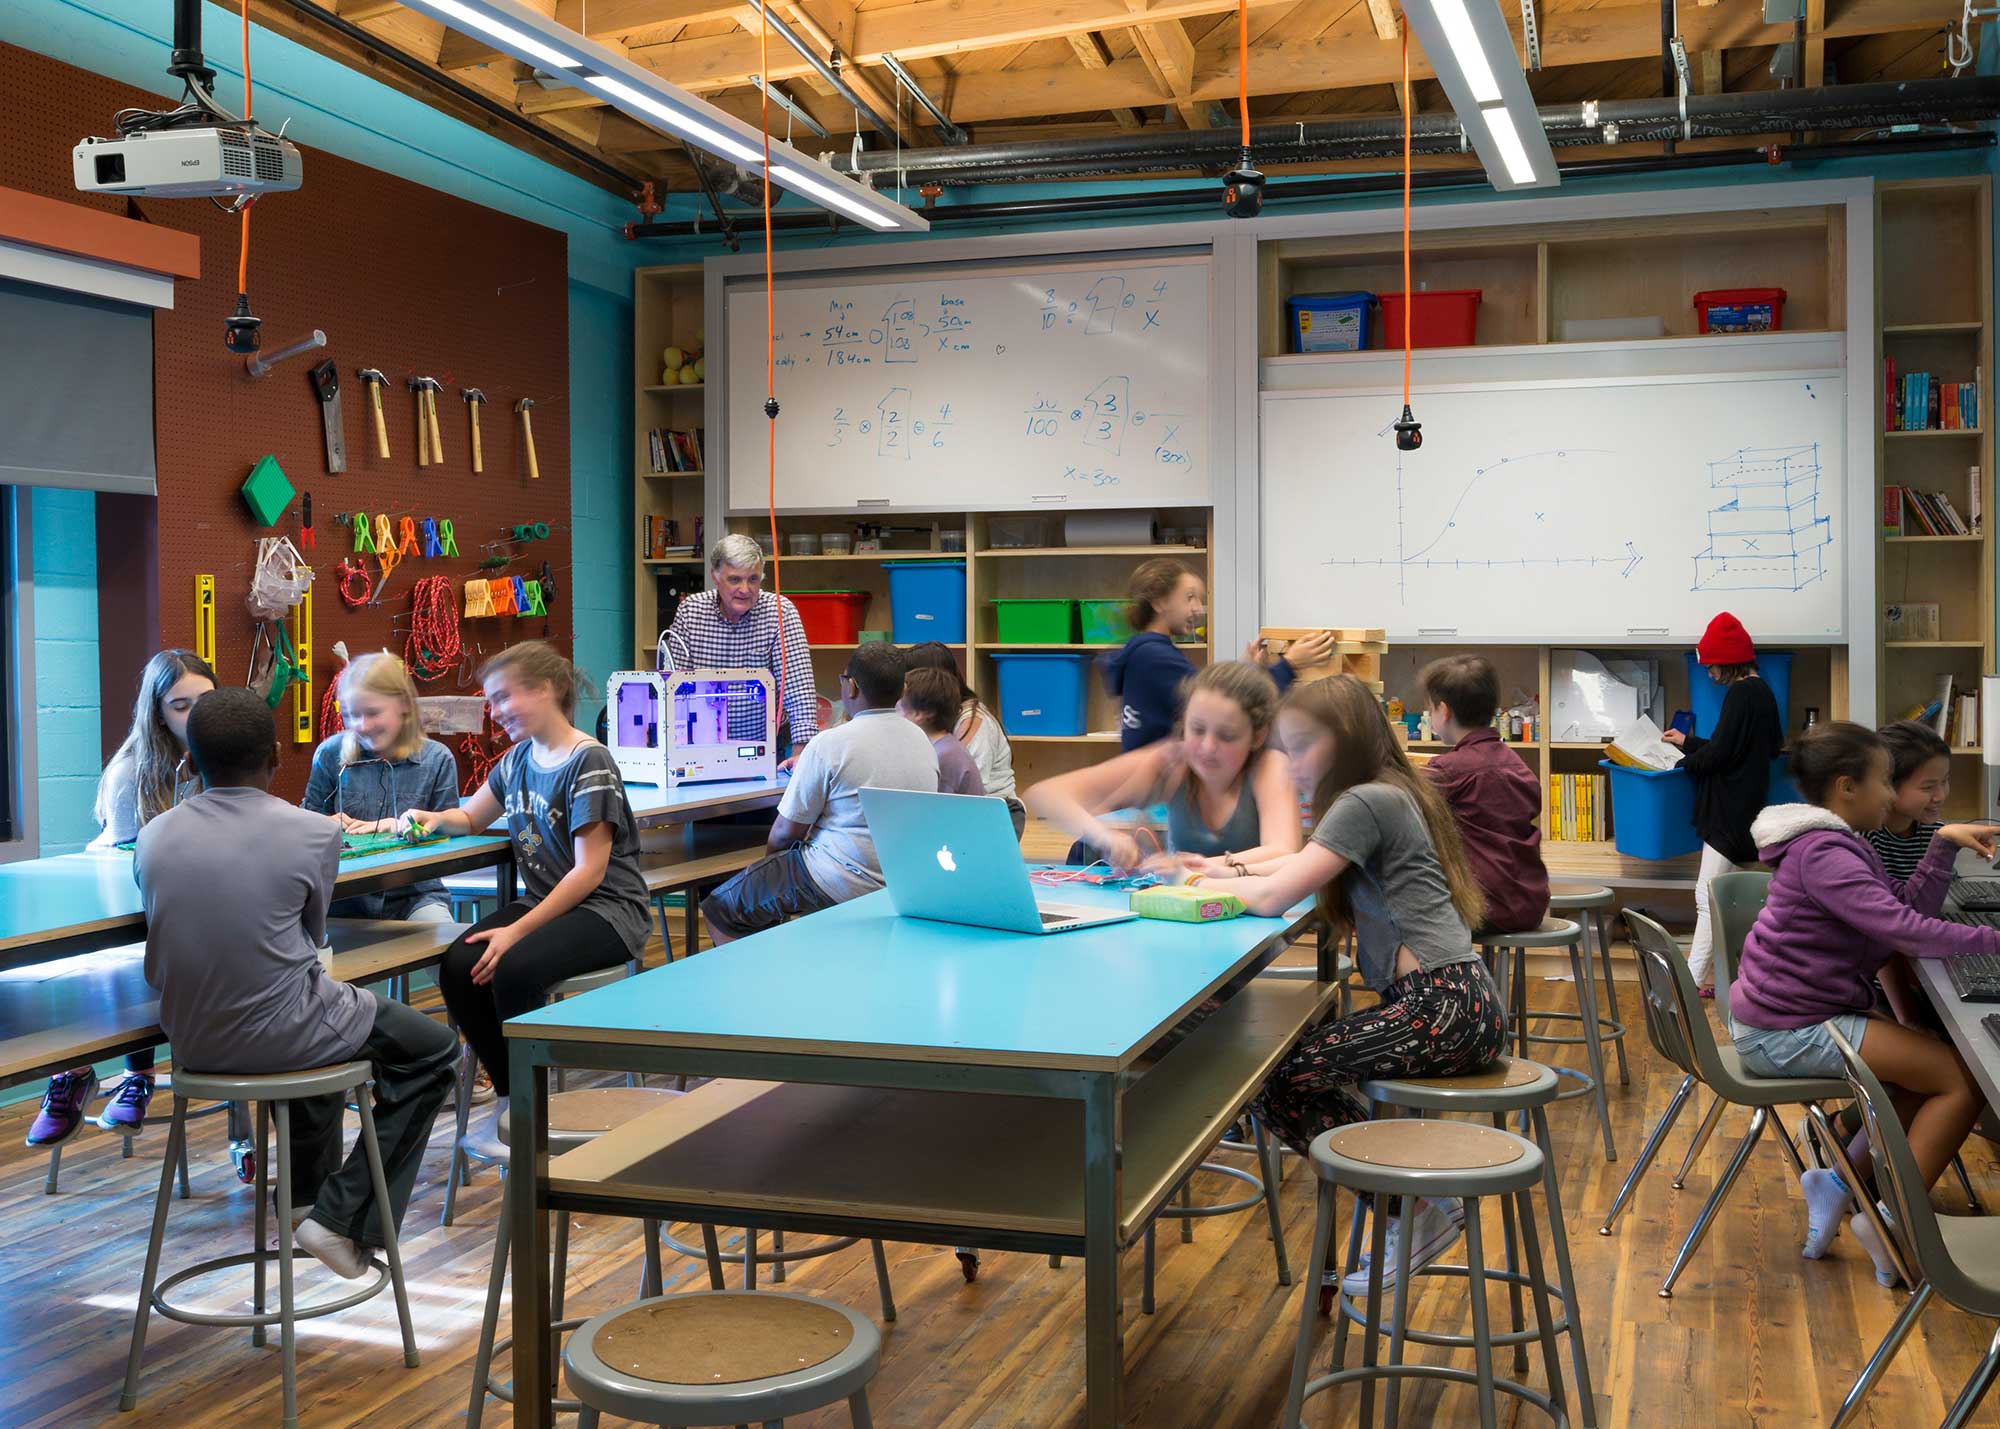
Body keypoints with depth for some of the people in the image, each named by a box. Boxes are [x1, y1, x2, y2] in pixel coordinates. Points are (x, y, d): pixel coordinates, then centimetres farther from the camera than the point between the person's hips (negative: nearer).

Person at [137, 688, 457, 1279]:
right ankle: (344, 1215, 9)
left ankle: (306, 1190, 47)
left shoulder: (155, 836, -3)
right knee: (433, 1050, 17)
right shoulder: (311, 833, -15)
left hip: (191, 1041, 6)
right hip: (277, 1038, -6)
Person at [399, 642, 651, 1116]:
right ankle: (509, 1095, -4)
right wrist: (433, 818, 2)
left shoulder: (589, 763, -13)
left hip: (606, 910, -7)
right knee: (459, 966, -19)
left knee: (513, 968, -32)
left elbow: (590, 871, -18)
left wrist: (518, 930, -22)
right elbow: (469, 817, 27)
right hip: (545, 902, 7)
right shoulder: (518, 759, 12)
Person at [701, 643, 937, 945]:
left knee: (718, 907, 7)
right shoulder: (921, 740, 5)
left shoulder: (830, 744, -16)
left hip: (843, 885, -8)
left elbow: (785, 832, -10)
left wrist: (770, 854, 14)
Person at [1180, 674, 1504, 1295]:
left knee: (1275, 1079, -11)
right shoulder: (1391, 795, 19)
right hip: (1450, 1004, 10)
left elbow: (1274, 896, -15)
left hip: (1446, 1009, -10)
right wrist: (1228, 869, 18)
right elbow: (1301, 864, 32)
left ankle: (1414, 1209, 1)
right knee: (1300, 1057, 14)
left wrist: (1215, 886, 4)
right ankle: (1415, 1208, 11)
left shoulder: (1367, 802, -11)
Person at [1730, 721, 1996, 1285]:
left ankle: (1841, 1181, 12)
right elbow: (1906, 930, -26)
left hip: (1792, 1015, 11)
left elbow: (1907, 906, 10)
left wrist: (1944, 844, 0)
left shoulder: (1839, 842, 13)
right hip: (1788, 1032, -11)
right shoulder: (1824, 853, -20)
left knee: (1937, 1066, 15)